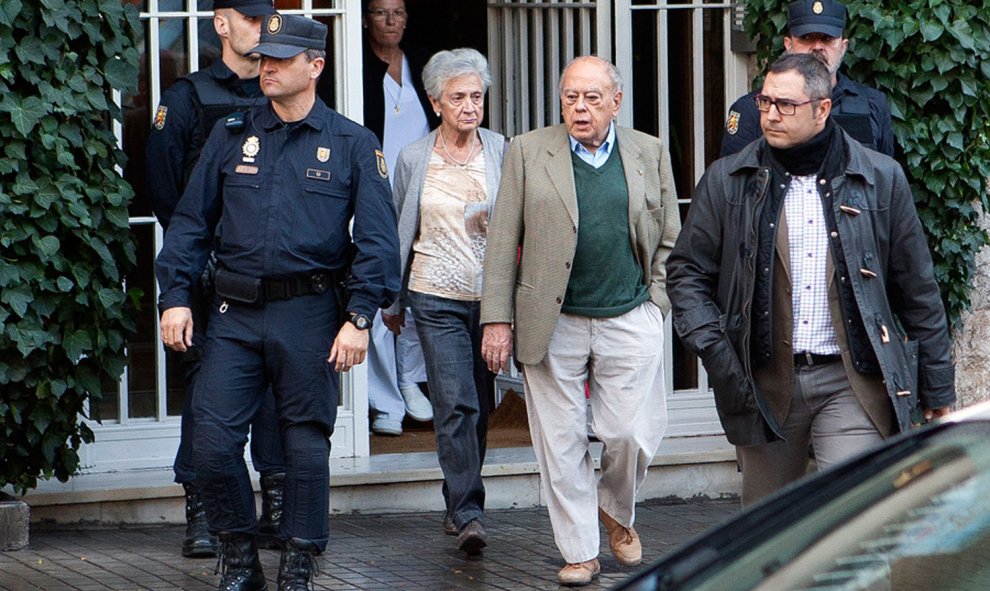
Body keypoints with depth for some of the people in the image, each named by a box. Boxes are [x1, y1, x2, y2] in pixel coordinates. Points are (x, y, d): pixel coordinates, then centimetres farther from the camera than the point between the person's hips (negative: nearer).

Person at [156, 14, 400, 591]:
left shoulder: (353, 145, 2)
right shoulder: (231, 137, 9)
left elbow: (377, 238, -2)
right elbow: (191, 221, 11)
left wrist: (359, 317, -11)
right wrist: (175, 296, 1)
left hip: (310, 315, -2)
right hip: (236, 312, 2)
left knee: (307, 444, 4)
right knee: (214, 438, -4)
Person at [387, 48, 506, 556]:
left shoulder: (500, 152, 4)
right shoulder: (414, 159, 4)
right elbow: (399, 233, 12)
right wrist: (391, 300, 16)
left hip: (490, 294, 2)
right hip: (437, 296, -2)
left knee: (479, 404, 8)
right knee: (455, 404, -12)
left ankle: (458, 506, 23)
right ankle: (468, 513, -12)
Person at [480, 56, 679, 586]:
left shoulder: (650, 154, 7)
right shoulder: (528, 153, 2)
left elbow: (669, 238, 14)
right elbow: (503, 242, 2)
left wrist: (655, 301, 3)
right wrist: (497, 319, -3)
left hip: (630, 320, 1)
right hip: (553, 323, -1)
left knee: (633, 435, -3)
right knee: (561, 442, 1)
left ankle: (617, 513, 27)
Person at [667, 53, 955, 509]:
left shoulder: (881, 180, 3)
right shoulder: (727, 182, 5)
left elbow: (916, 288, 8)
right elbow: (686, 272, 9)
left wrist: (937, 387, 10)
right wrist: (714, 351, -6)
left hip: (851, 382, -2)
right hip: (763, 382, 2)